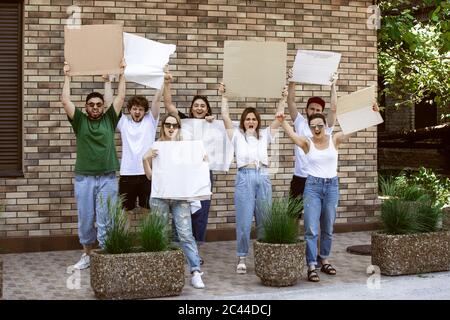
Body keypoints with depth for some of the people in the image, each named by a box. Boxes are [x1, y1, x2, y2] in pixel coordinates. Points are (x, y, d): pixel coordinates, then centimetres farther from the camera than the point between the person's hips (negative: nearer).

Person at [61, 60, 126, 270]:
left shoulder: (110, 119, 6)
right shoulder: (80, 120, 5)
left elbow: (121, 97, 2)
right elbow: (65, 101, -3)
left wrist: (121, 73, 4)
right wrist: (67, 77, -1)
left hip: (108, 178, -1)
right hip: (84, 178, 1)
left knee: (105, 220, 1)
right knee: (85, 220, 8)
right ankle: (87, 255, 22)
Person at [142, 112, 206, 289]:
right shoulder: (155, 147, 5)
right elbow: (150, 175, 4)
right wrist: (145, 158, -11)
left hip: (180, 196, 0)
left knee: (186, 234, -8)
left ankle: (196, 272, -10)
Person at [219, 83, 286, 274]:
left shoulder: (264, 135, 15)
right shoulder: (237, 135, 8)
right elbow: (225, 117, -1)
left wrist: (283, 98, 6)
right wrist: (224, 96, -1)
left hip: (263, 178, 3)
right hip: (244, 178, -3)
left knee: (264, 220, 6)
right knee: (244, 220, -3)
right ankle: (242, 257, 5)